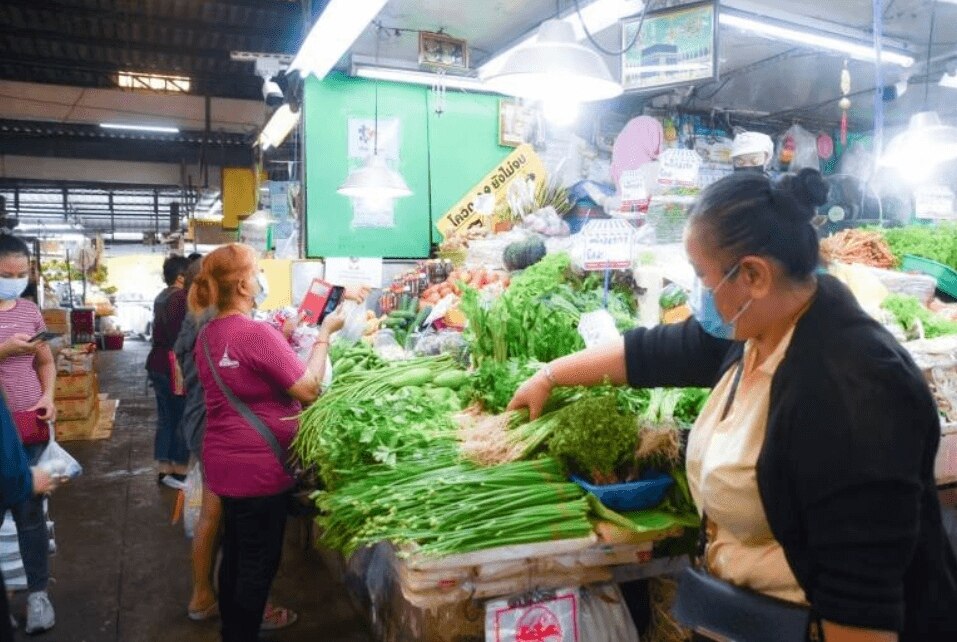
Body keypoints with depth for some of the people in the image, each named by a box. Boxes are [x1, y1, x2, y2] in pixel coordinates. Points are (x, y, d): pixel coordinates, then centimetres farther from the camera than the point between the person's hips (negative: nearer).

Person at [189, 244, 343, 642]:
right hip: (258, 466, -9)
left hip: (225, 462, 9)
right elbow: (309, 389, -18)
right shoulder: (258, 334, -22)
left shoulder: (207, 336, 6)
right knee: (260, 560, 7)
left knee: (235, 553, 22)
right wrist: (324, 335, -10)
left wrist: (280, 340, 13)